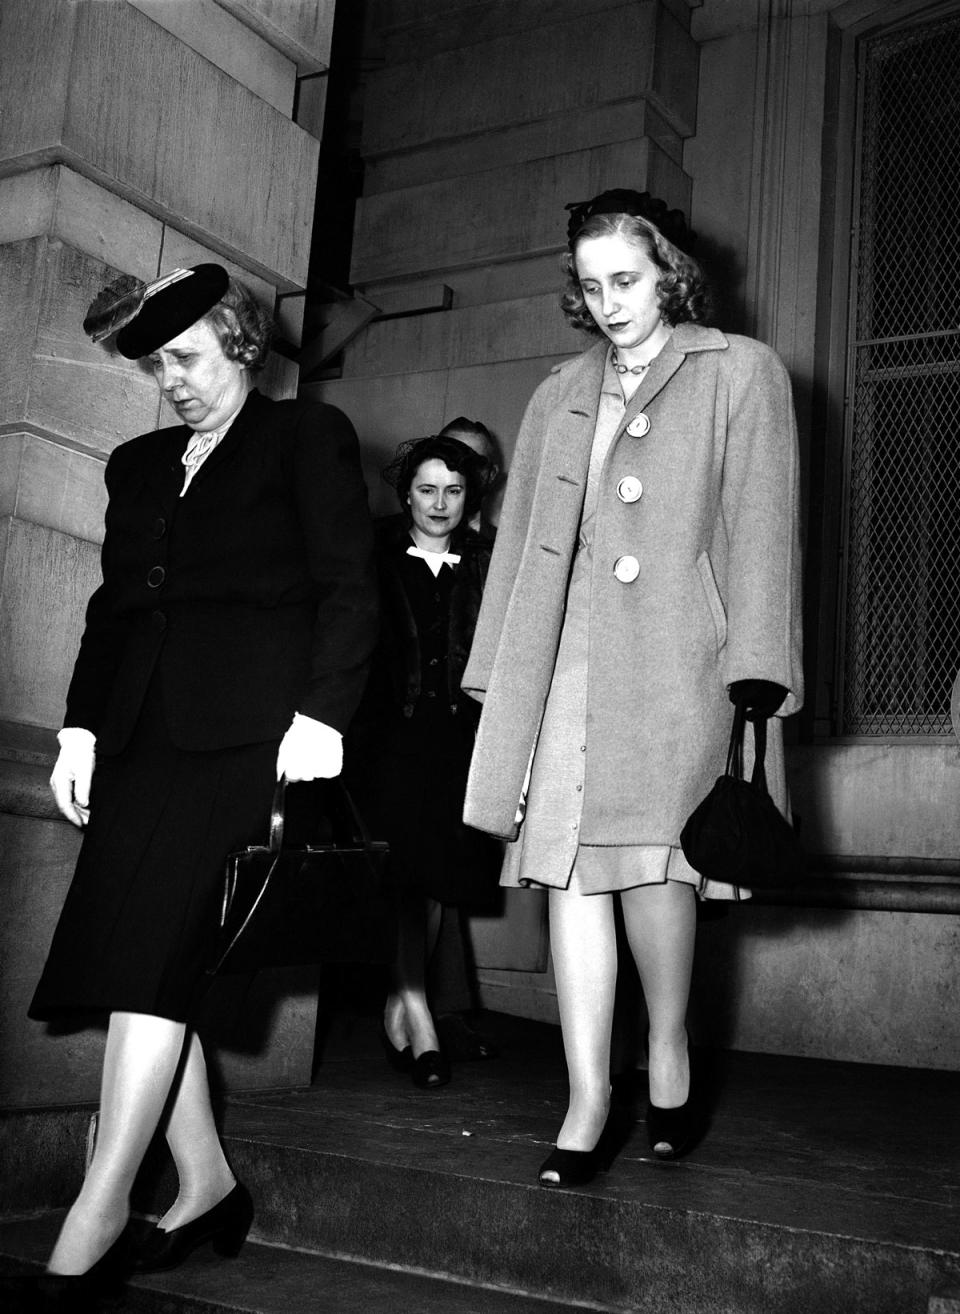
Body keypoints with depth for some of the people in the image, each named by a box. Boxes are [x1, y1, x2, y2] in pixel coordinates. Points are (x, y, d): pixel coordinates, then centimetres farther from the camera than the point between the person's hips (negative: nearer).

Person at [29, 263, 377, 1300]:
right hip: (144, 729, 6)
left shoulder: (306, 437, 8)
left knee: (156, 947, -14)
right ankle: (206, 1183, 8)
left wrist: (322, 711, -12)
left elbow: (349, 588, -1)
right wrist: (81, 724, 9)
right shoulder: (139, 464, 25)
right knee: (139, 954, -2)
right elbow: (113, 604, 21)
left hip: (246, 728, -6)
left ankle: (99, 1209, -11)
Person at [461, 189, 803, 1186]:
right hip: (568, 658, 4)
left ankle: (669, 1062, 7)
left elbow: (760, 528, -1)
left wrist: (756, 667, -11)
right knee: (570, 870, -3)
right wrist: (496, 676, 12)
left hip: (676, 655, -4)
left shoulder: (741, 373, 9)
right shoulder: (558, 398, 22)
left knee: (648, 852, -15)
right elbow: (520, 540, 19)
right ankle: (587, 1107, 1)